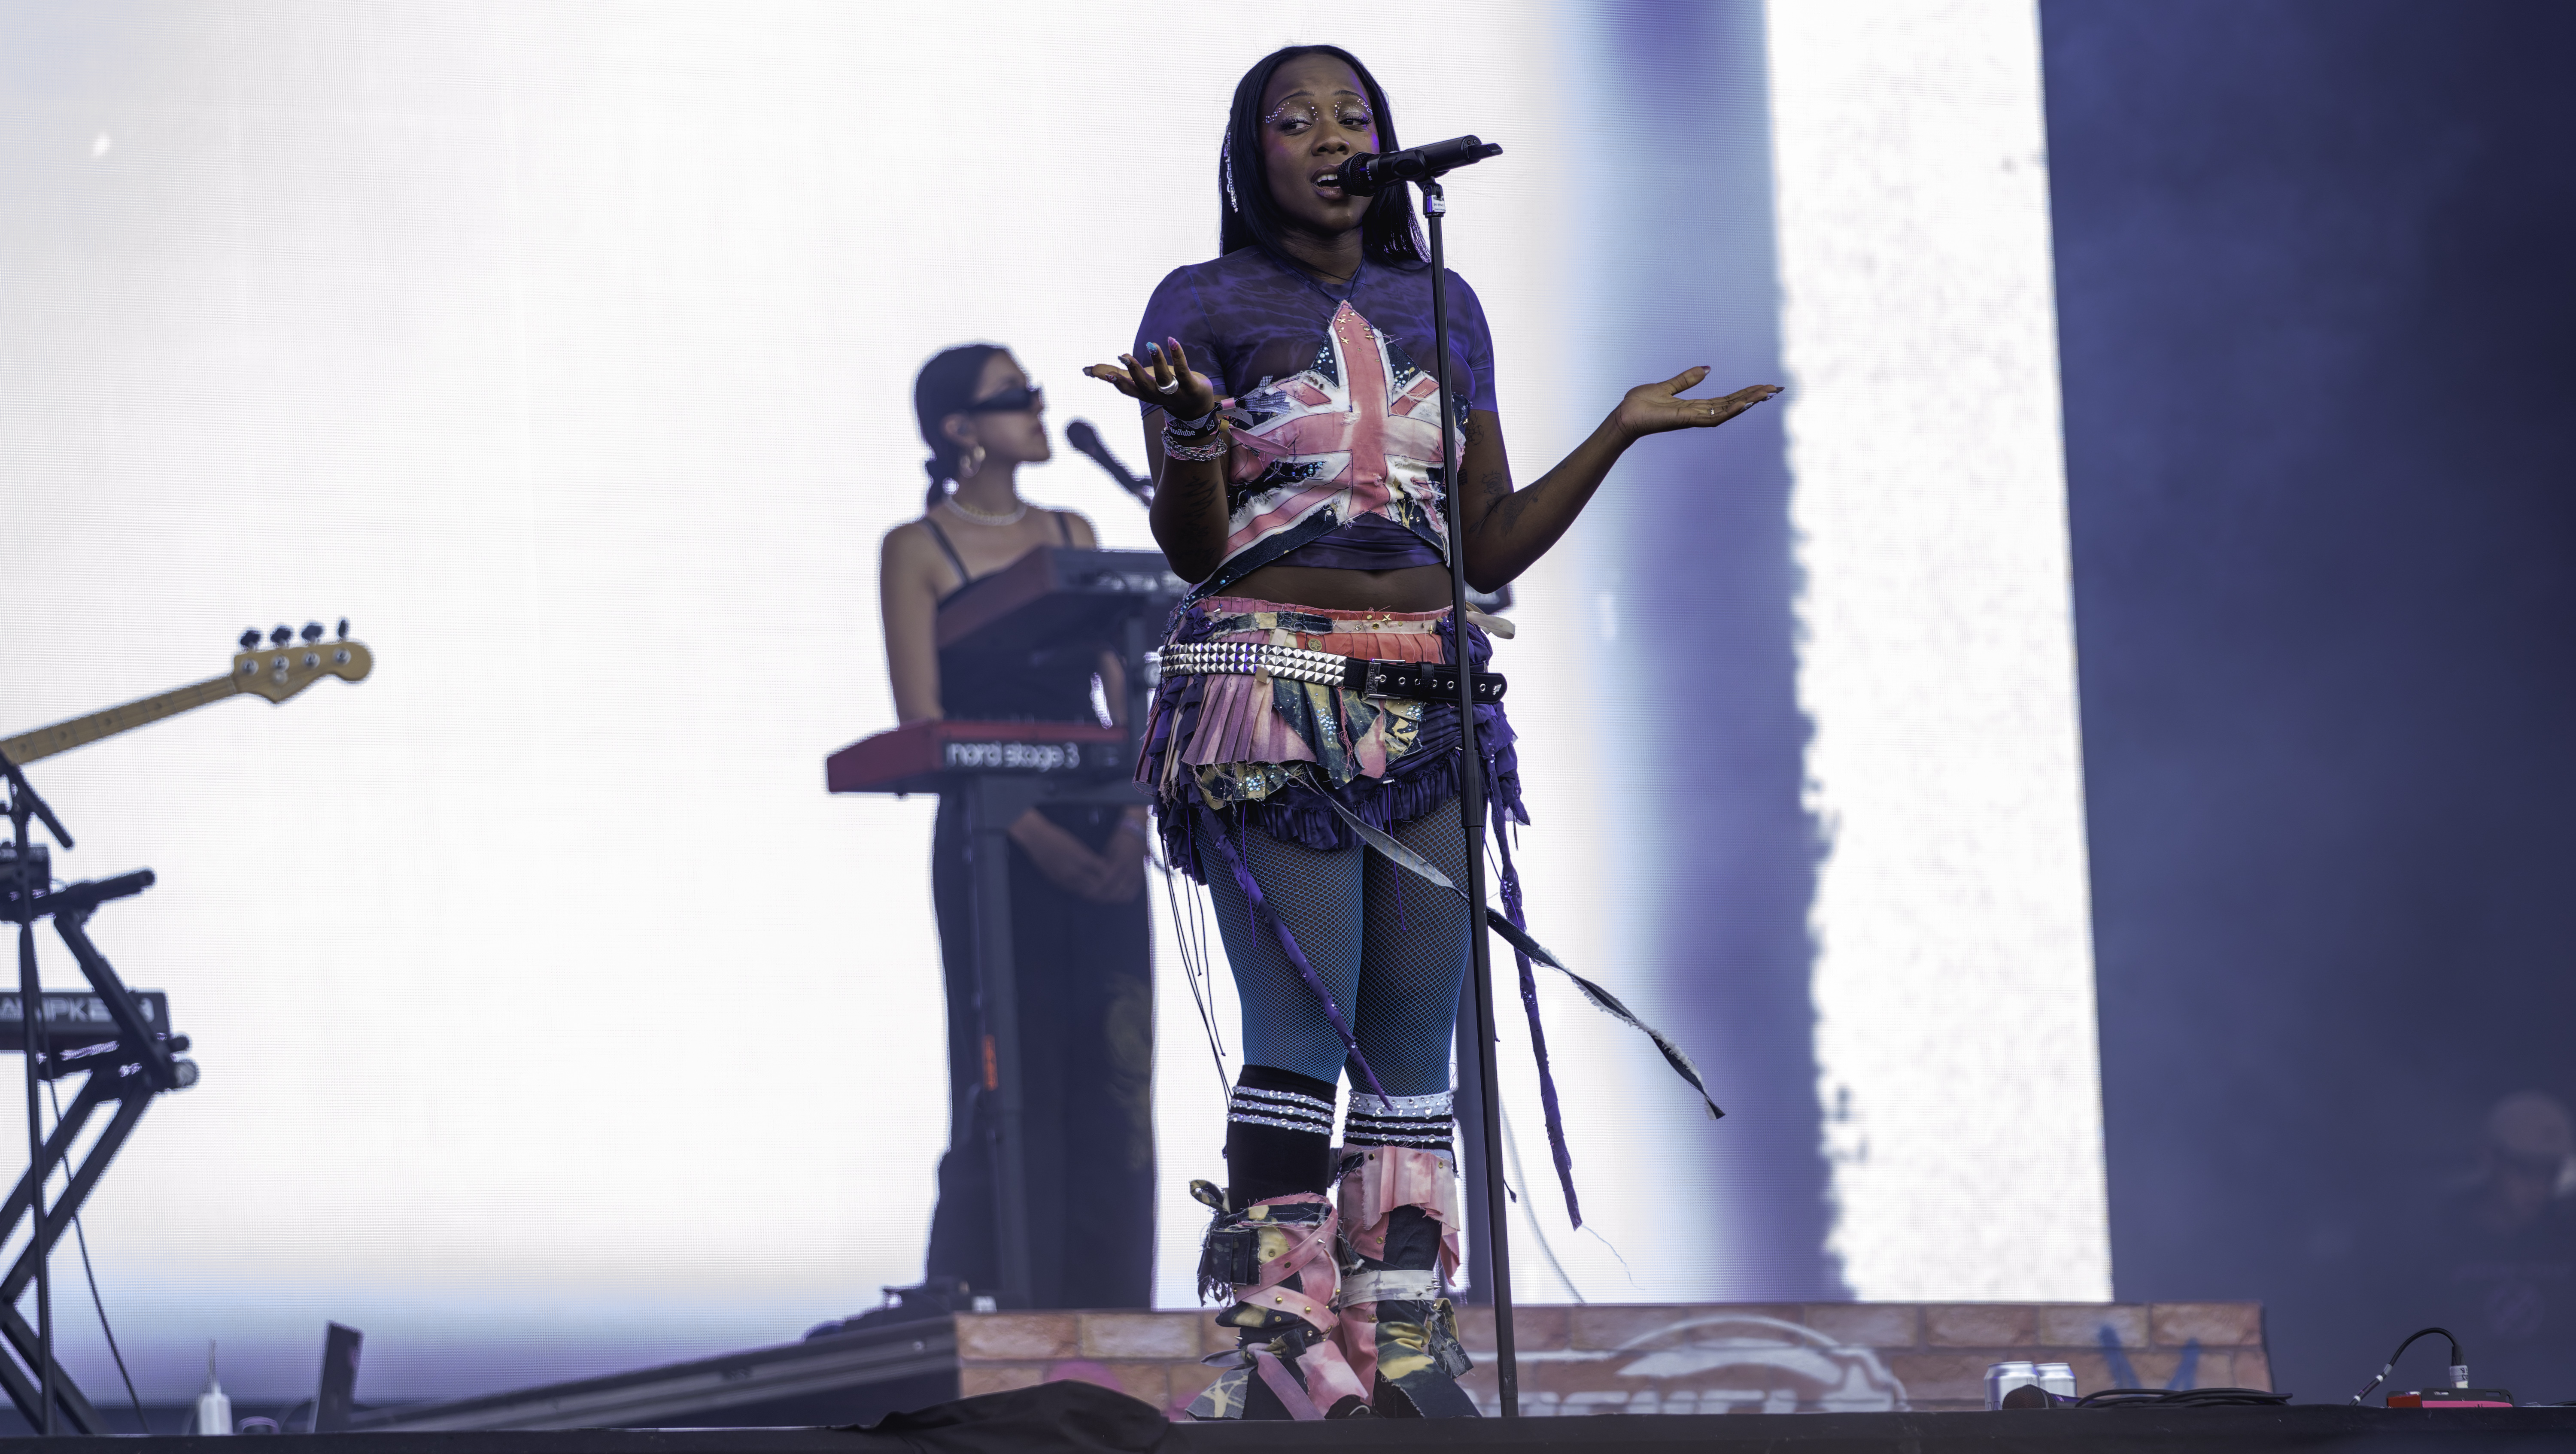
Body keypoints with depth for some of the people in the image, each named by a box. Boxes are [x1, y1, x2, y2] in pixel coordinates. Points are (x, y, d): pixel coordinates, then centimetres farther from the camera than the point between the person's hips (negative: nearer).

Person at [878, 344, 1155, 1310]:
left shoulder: (1072, 535, 15)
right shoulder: (918, 551, 0)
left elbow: (1123, 692, 10)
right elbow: (922, 721, -9)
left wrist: (1133, 817, -7)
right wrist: (1031, 832, -19)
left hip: (1100, 837, 5)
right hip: (993, 838, -5)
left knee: (1112, 1069, 0)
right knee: (1011, 1075, -7)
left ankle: (1105, 1302, 4)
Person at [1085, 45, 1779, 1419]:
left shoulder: (1442, 308, 16)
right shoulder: (1205, 304, 4)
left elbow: (1492, 546, 15)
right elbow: (1192, 549, -2)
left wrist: (1620, 432, 7)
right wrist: (1189, 425, -21)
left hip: (1424, 700, 5)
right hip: (1270, 689, -5)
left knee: (1414, 1040, 0)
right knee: (1304, 1027, -14)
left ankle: (1402, 1338, 1)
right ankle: (1280, 1346, -14)